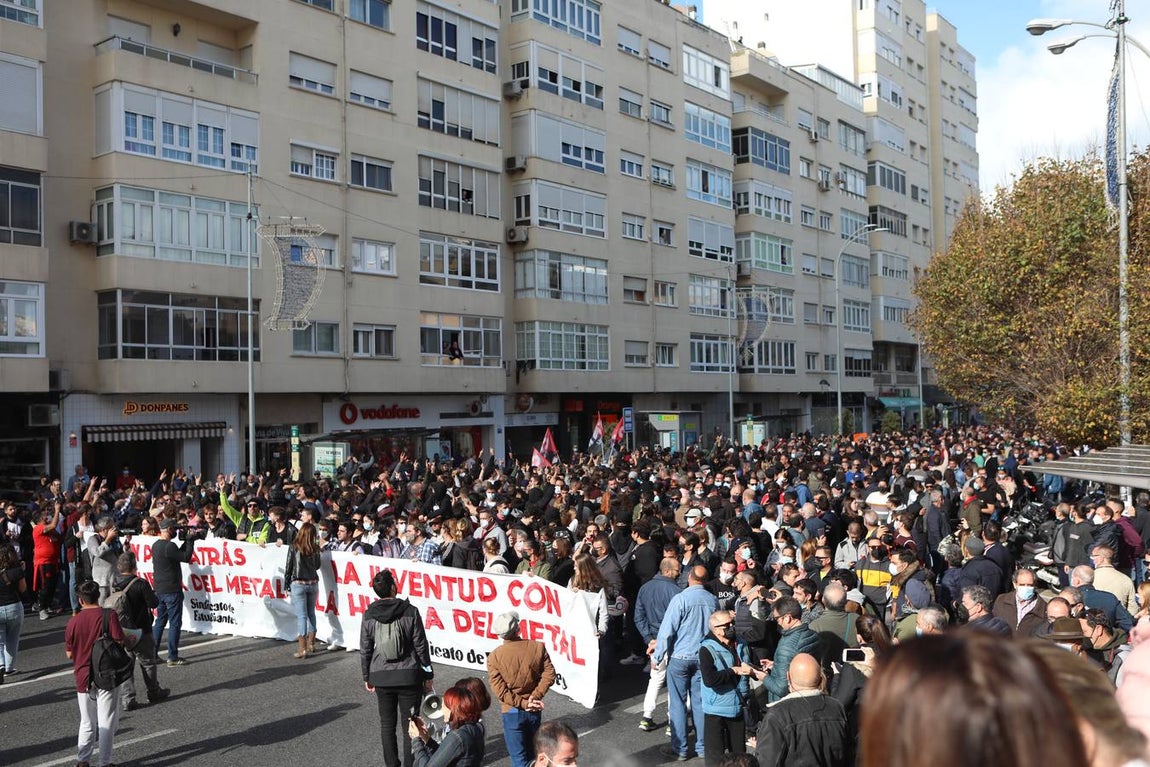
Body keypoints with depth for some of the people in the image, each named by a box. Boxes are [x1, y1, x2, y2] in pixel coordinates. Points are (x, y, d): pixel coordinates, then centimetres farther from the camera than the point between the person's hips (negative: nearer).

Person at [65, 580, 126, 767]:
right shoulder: (109, 615, -11)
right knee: (107, 722, 5)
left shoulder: (73, 622, -2)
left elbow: (69, 654, 4)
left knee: (87, 723, 17)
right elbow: (119, 642, -15)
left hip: (82, 677, 3)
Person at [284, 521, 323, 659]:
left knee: (301, 616, -3)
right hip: (313, 583, 3)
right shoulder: (315, 548, -1)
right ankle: (311, 644, 24)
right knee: (311, 613, 17)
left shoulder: (294, 547, -9)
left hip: (298, 584, -3)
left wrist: (287, 583, 5)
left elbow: (288, 566, -5)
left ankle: (303, 649, -4)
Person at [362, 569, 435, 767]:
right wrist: (428, 676, 4)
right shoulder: (410, 612, -9)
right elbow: (421, 646, -5)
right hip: (409, 676, -2)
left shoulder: (369, 616, -3)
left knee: (387, 725, 13)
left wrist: (367, 677, 16)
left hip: (381, 677, 2)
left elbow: (365, 650, 3)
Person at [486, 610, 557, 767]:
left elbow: (500, 691, -16)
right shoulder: (538, 647, -9)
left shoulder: (494, 657, -14)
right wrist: (535, 696, -11)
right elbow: (549, 675, -11)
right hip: (535, 710, 3)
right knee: (531, 752, 22)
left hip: (512, 712, -3)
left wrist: (523, 704, -10)